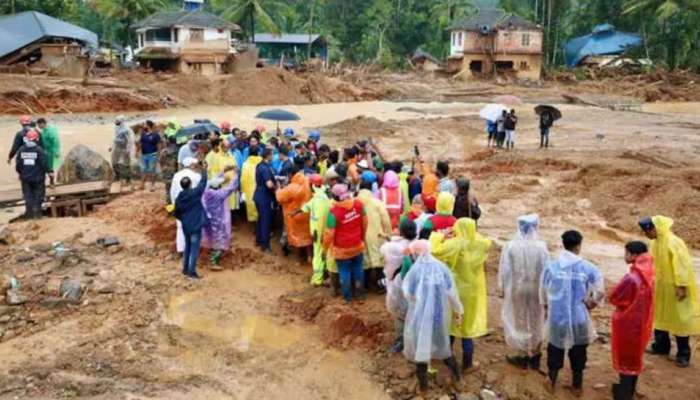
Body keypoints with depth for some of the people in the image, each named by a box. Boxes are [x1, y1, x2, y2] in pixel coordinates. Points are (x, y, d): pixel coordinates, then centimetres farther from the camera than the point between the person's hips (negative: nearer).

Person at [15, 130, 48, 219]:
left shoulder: (21, 150, -2)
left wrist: (21, 173, 17)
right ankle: (37, 212, 8)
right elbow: (44, 164, -14)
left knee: (28, 195, 12)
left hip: (25, 177, 3)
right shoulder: (39, 150, -15)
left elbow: (18, 165, 1)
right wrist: (47, 171, 3)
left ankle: (29, 212, 11)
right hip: (37, 177, -3)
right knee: (38, 195, 10)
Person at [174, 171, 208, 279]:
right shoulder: (195, 193, -14)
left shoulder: (179, 198, 0)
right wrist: (204, 170, 11)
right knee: (194, 249, -1)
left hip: (186, 226, 5)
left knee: (187, 247, 19)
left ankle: (185, 269, 26)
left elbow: (177, 214, 7)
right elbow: (203, 182, -2)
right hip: (196, 225, -5)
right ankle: (191, 271, -2)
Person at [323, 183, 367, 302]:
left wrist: (325, 247, -2)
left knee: (345, 272, 15)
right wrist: (362, 237, 21)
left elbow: (329, 233, -20)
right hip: (357, 245, 4)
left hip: (342, 249, -4)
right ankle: (360, 292, 37)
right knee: (358, 269, 22)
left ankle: (348, 296, 30)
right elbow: (365, 222, 3)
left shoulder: (334, 211, -27)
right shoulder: (358, 204, -13)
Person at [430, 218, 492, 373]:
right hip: (471, 293, 1)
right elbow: (488, 242, 15)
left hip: (453, 291, -1)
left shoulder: (453, 245, -19)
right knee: (467, 327, 10)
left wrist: (437, 236, -7)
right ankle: (467, 364, 17)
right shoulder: (479, 244, -8)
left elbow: (435, 251, -24)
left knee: (450, 324, 19)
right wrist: (472, 233, 11)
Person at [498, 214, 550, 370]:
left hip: (517, 290, -1)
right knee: (536, 322, 17)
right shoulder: (541, 247, -14)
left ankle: (523, 356, 22)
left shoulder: (510, 246, -15)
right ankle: (534, 357, 27)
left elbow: (504, 271, -8)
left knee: (519, 321, 14)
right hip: (536, 290, 1)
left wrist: (502, 289, 5)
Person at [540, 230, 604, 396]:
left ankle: (552, 382, 34)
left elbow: (543, 294, 3)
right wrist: (588, 304, 5)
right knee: (578, 352, 17)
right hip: (579, 318, -1)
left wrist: (547, 308, 20)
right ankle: (577, 386, 31)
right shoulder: (588, 268, -13)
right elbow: (599, 292, -13)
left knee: (555, 350, 20)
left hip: (557, 317, 1)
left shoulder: (551, 267, -8)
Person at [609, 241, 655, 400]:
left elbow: (613, 297, -18)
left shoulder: (631, 277, -28)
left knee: (625, 357, 8)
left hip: (628, 322, -7)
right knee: (635, 356, 21)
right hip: (642, 320, 7)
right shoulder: (648, 273, -3)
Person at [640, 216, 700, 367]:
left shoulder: (674, 243, -22)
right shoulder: (654, 243, 3)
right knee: (659, 316, 17)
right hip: (660, 287, 8)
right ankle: (661, 346, 33)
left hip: (675, 288, -8)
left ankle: (683, 354, 9)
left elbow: (683, 266, -22)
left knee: (680, 319, 1)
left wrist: (682, 286, -24)